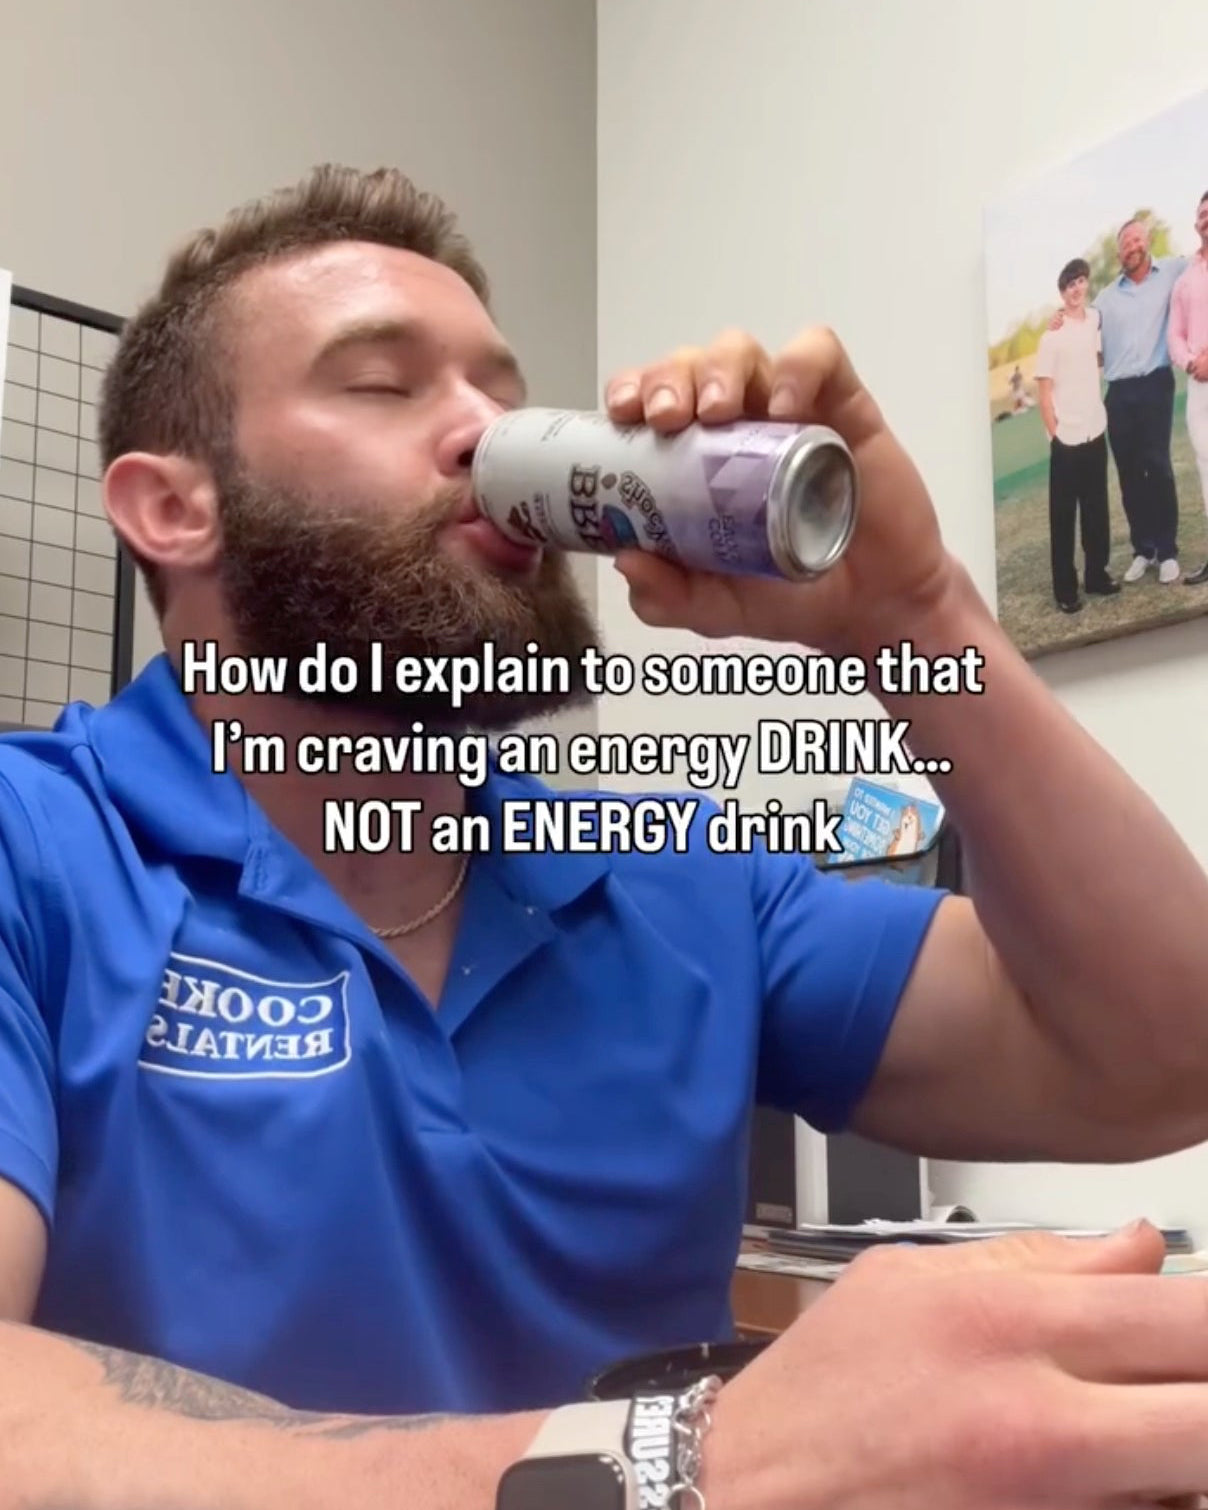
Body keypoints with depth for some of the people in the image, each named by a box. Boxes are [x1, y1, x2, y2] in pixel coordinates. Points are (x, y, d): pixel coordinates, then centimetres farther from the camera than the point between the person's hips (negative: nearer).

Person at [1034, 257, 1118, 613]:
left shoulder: (1095, 320, 6)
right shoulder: (1052, 334, -9)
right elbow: (1044, 391, -10)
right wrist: (1054, 433, -12)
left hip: (1095, 432, 6)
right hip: (1066, 439, -5)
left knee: (1096, 510, 12)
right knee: (1063, 515, 1)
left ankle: (1097, 574, 24)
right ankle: (1065, 588, 5)